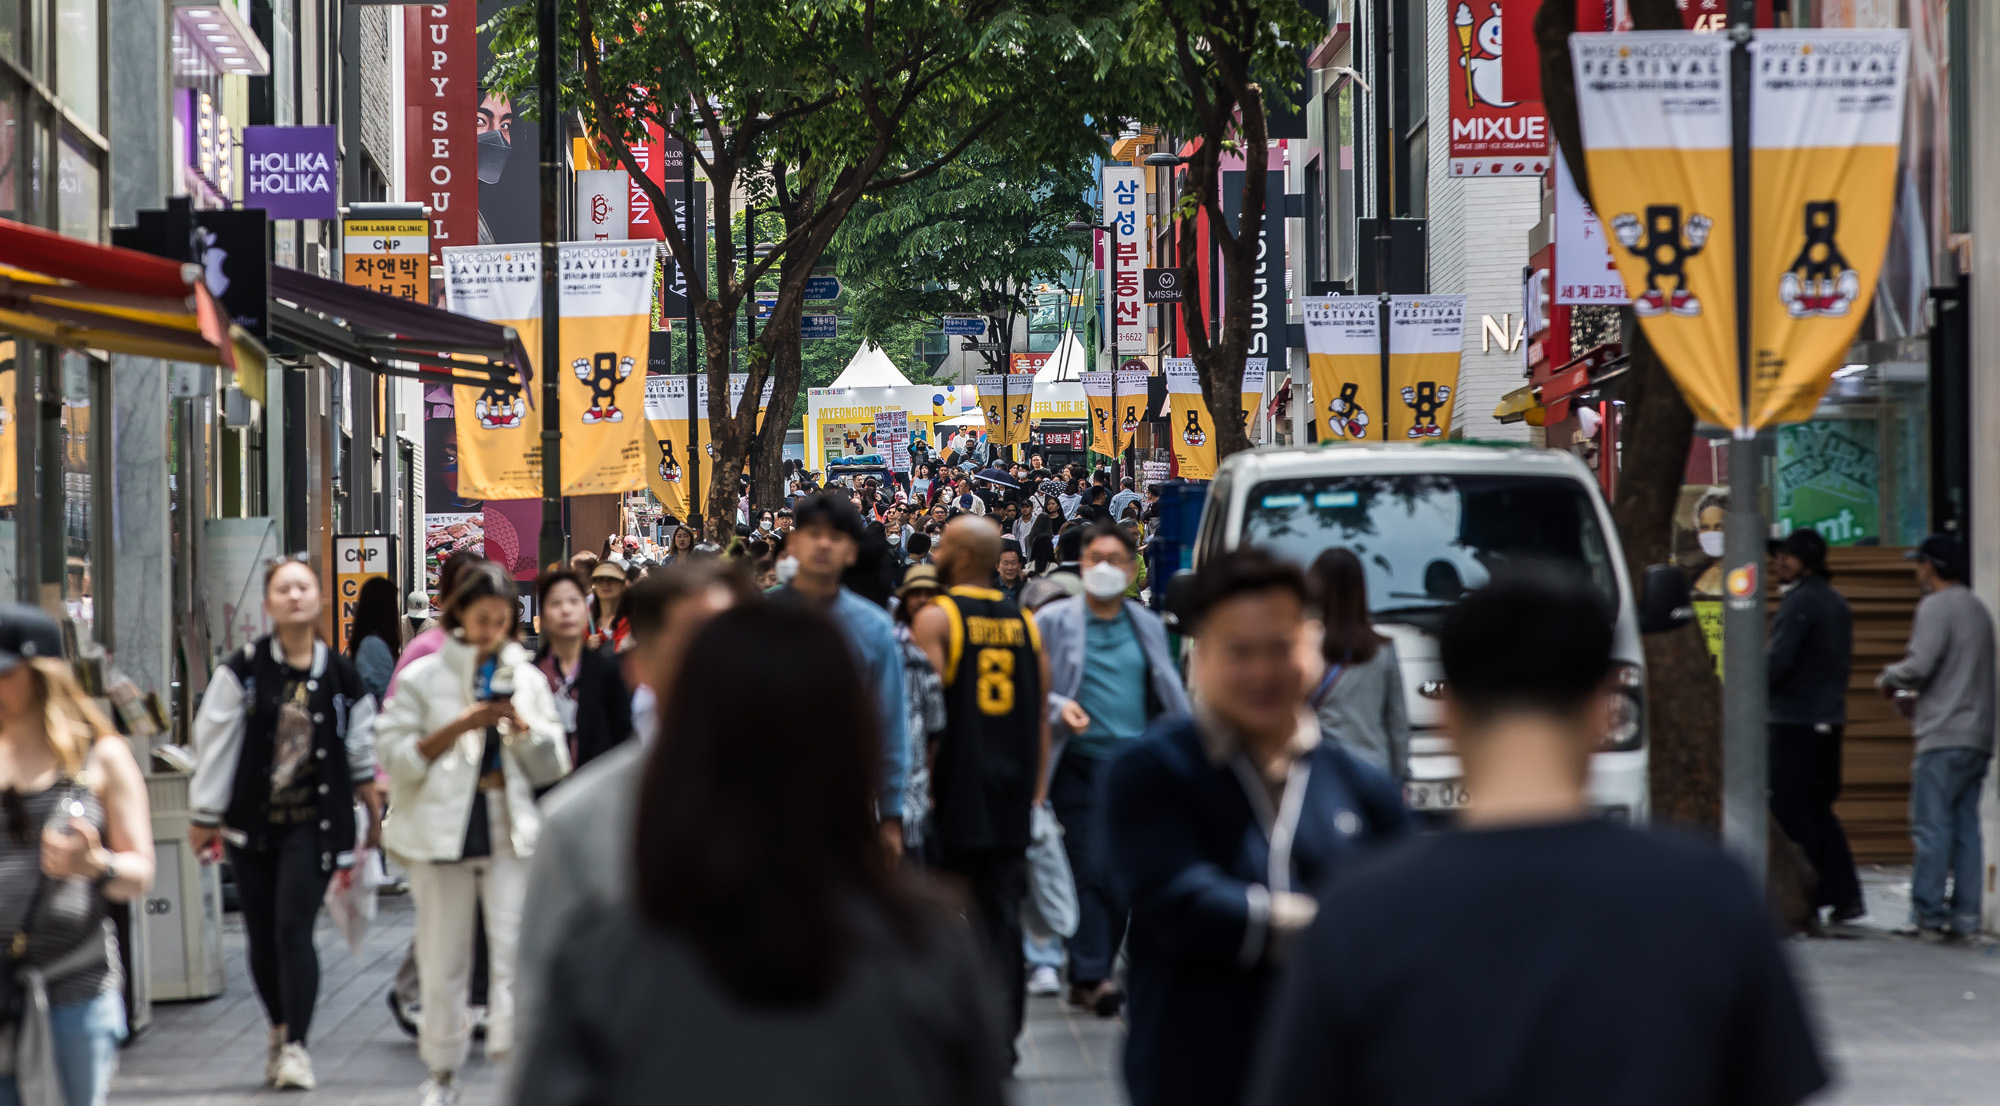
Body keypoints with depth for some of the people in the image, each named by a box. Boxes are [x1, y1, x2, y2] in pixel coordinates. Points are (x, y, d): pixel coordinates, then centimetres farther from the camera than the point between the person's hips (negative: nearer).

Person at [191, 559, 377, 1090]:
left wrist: (375, 811, 16)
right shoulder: (242, 670, -2)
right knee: (261, 936, 7)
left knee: (293, 928, -12)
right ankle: (280, 1031, 27)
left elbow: (361, 751, 12)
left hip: (314, 822, -1)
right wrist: (203, 817, -1)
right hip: (252, 821, 1)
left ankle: (296, 1047, -9)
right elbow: (215, 743, 0)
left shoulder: (341, 675, 2)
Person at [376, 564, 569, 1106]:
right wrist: (460, 726, -12)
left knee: (516, 952, -10)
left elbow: (555, 762, 11)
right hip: (442, 831, -1)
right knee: (443, 961, 4)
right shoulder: (424, 677, 2)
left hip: (512, 830, 1)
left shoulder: (527, 678, 10)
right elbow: (396, 757, -4)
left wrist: (521, 724, -7)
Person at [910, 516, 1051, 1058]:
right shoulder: (1025, 622, 9)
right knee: (1002, 915, 8)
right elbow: (1041, 715, 10)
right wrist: (1036, 789, 15)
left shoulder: (934, 618, -7)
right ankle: (1003, 1033, 6)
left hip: (955, 794, -4)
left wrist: (920, 785, -8)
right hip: (1012, 799, 4)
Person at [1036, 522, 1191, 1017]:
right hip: (1082, 761, -4)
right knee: (1091, 868, -10)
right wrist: (1059, 707, -15)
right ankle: (1092, 976, -8)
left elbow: (1170, 696, 18)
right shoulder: (1054, 621, 4)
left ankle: (1090, 974, 14)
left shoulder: (1148, 627, 15)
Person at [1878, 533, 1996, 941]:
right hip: (1978, 736, 8)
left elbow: (1919, 666, -17)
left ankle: (1928, 915, -9)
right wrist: (1916, 694, 24)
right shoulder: (1978, 609, 19)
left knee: (1931, 826, -7)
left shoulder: (1936, 607, -9)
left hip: (1944, 738, -8)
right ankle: (1965, 915, 5)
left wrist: (1889, 677, 3)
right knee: (1966, 827, 7)